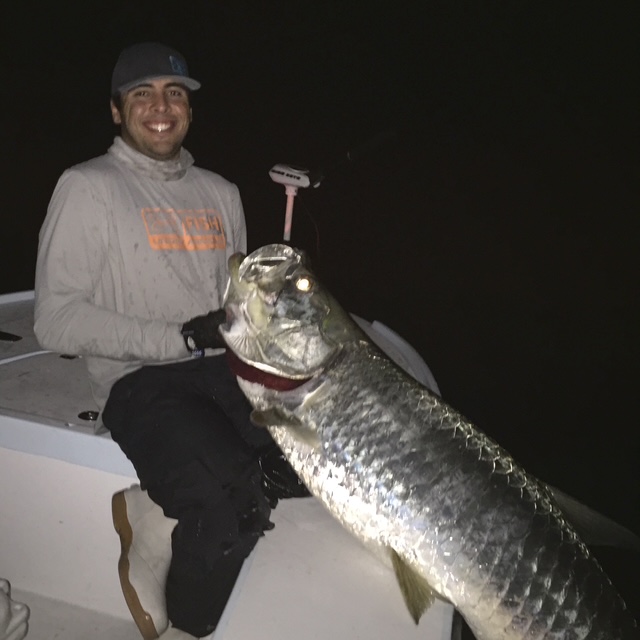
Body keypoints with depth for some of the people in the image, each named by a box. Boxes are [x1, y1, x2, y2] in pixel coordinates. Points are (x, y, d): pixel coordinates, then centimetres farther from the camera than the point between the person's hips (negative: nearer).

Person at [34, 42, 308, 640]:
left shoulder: (221, 193, 20)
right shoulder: (88, 188, 2)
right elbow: (57, 322, -7)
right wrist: (182, 337, -13)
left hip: (226, 368, 6)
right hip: (140, 382, -6)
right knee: (237, 506, -29)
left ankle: (158, 515, -1)